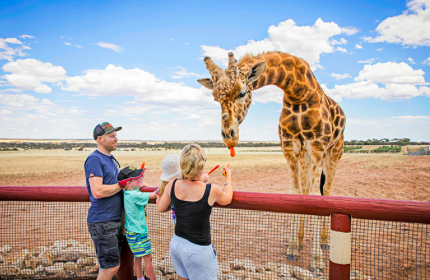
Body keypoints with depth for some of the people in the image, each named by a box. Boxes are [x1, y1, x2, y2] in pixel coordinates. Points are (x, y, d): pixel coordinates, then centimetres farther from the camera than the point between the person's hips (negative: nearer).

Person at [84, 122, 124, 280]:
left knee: (108, 265, 18)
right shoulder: (94, 159, -15)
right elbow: (98, 191, -24)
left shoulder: (111, 159, 13)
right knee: (111, 267, -2)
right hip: (102, 221, -9)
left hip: (116, 219, 9)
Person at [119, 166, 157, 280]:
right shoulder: (135, 195, -24)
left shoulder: (128, 192, 2)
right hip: (138, 233, -9)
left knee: (138, 257, 20)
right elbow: (153, 195, -21)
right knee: (148, 258, 2)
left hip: (132, 231, 9)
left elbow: (141, 184, 20)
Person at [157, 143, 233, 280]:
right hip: (198, 250, -4)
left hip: (176, 243, 5)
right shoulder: (211, 190, -21)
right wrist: (228, 178, 18)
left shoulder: (172, 185, -11)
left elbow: (160, 208, 5)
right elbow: (227, 199, 2)